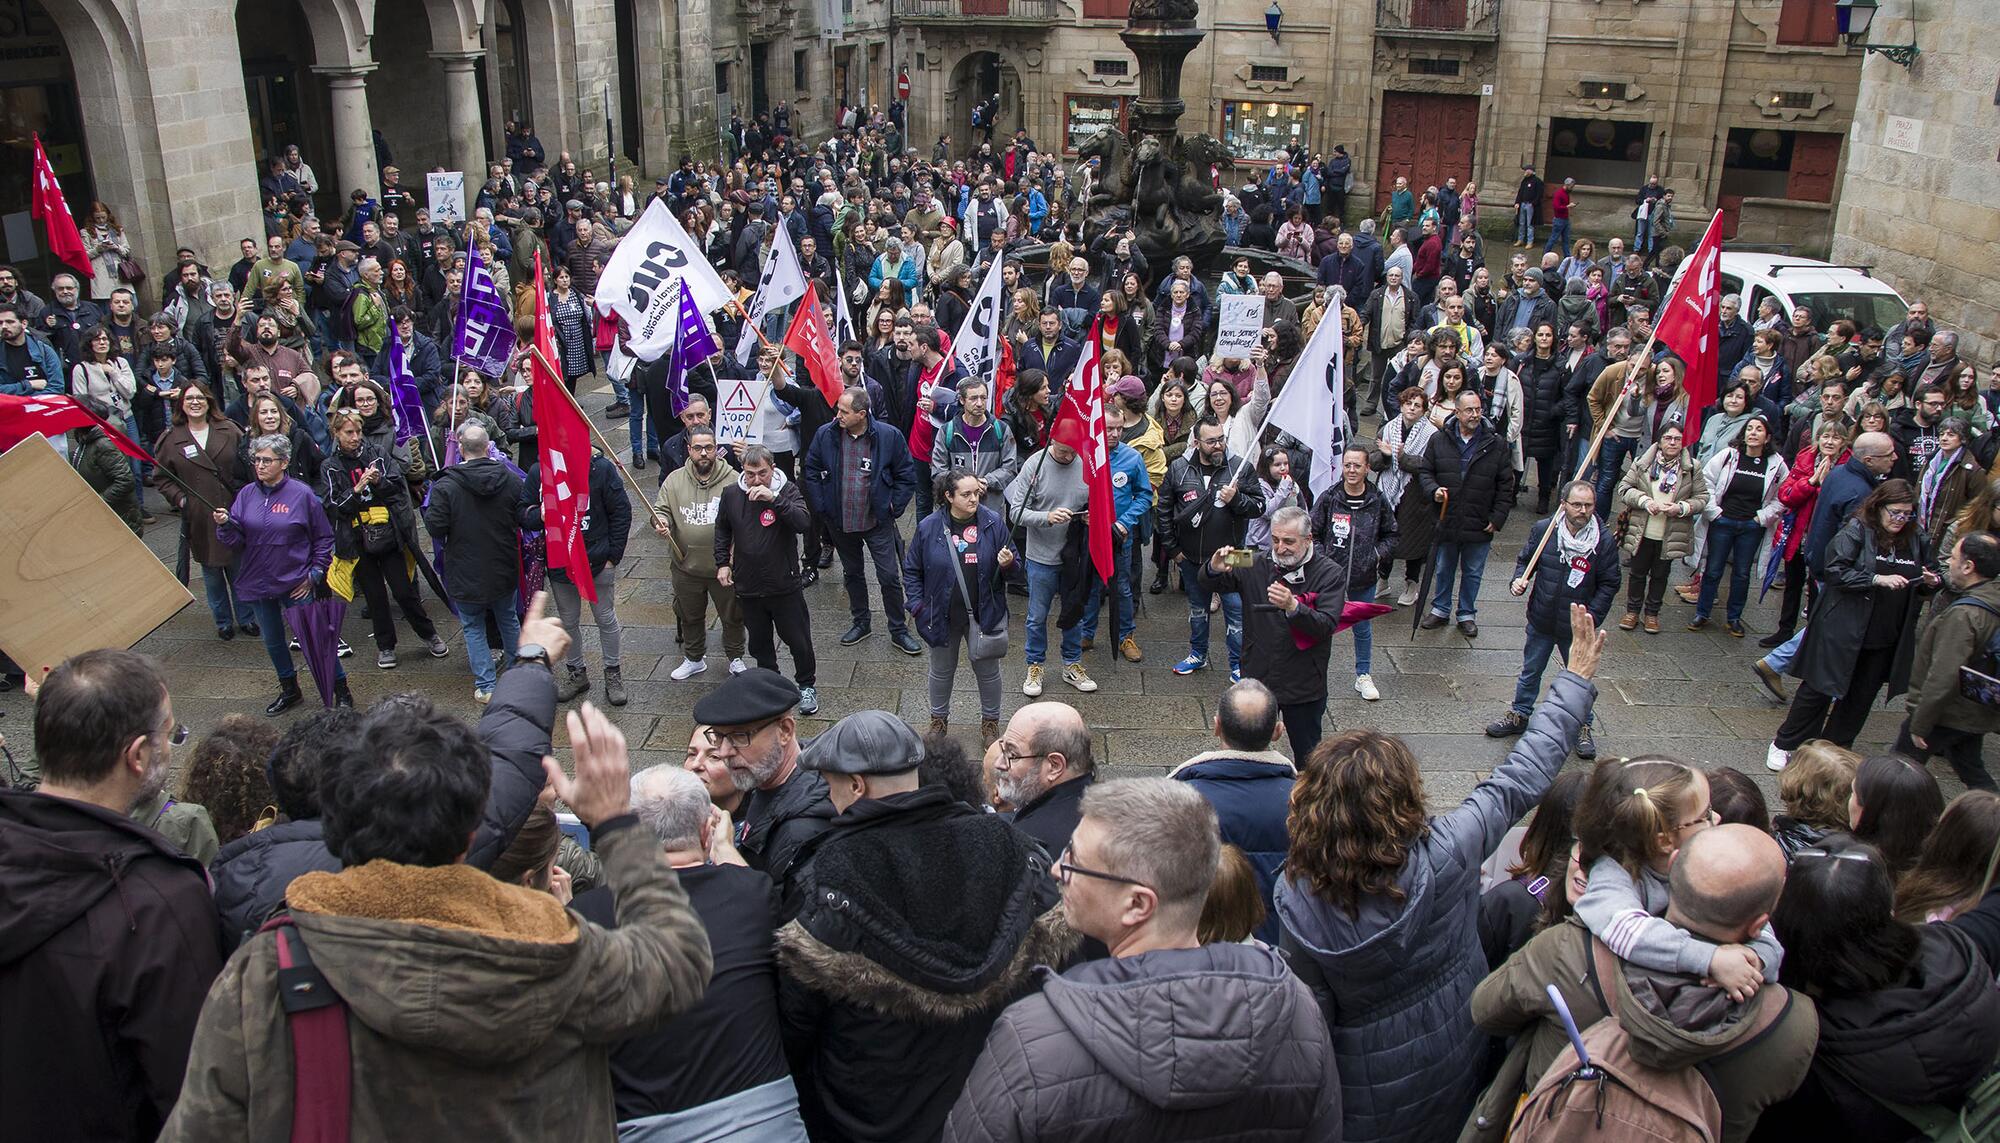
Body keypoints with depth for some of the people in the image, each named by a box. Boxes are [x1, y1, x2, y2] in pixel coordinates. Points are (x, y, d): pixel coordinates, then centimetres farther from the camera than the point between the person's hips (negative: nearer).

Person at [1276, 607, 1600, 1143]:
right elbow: (1519, 780, -17)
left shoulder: (1294, 899, -29)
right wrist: (1576, 681, -6)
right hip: (1452, 1067, 1)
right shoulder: (1444, 856, -30)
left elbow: (1311, 1007, -16)